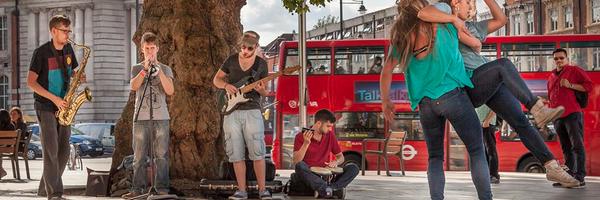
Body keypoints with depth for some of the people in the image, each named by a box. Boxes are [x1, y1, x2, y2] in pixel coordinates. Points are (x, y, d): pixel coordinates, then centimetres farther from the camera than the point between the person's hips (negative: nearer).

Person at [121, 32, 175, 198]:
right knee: (139, 156, 0)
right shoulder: (137, 68, 11)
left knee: (161, 155, -3)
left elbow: (170, 91, -5)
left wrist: (159, 70, -12)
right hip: (141, 118, 0)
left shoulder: (165, 69, 10)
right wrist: (146, 68, -15)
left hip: (161, 118, 0)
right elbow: (134, 86, -9)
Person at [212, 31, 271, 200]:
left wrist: (261, 90, -16)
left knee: (257, 153, -6)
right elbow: (216, 80, 14)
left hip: (252, 112, -2)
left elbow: (265, 93, 8)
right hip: (231, 112, 2)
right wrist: (226, 85, -7)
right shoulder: (232, 60, 5)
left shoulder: (261, 64, 3)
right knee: (236, 154, 2)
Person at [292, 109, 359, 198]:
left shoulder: (330, 135, 7)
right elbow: (296, 162, -14)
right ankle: (326, 189, -42)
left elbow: (340, 157, 15)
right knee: (300, 166, -37)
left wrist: (336, 162, -8)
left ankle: (329, 189, -34)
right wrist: (306, 143, -25)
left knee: (353, 168, -16)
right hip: (308, 174, -4)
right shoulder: (301, 137, -6)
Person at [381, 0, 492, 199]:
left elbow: (386, 71, 17)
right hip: (452, 94, -3)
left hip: (425, 103, 4)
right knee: (476, 150, 0)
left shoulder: (402, 38, 12)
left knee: (435, 157, 12)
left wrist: (385, 100, 28)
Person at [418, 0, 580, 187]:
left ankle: (552, 168, -1)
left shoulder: (471, 26, 30)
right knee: (503, 64, -35)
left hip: (491, 85, 8)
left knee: (521, 121, -2)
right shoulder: (443, 18, 5)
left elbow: (501, 20, 31)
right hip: (469, 86, -8)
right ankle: (538, 109, -42)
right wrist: (456, 20, -15)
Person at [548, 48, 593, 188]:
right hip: (558, 117, 7)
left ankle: (580, 178, -14)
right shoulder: (551, 77, 23)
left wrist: (570, 85, -11)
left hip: (572, 114, -7)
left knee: (577, 146, -10)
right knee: (566, 149, 7)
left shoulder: (575, 71, 3)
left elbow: (589, 86, -3)